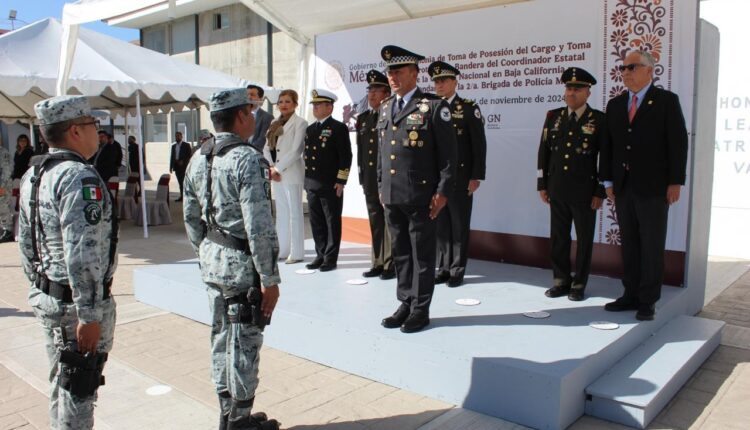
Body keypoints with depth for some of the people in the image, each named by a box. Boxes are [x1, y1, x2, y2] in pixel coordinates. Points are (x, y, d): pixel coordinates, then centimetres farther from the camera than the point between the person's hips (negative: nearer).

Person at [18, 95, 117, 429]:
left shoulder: (32, 175, 10)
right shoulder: (79, 176, -20)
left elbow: (25, 243, 17)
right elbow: (82, 253, -26)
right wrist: (89, 315, -24)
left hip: (45, 297, 9)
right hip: (77, 302, -9)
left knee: (61, 384, 22)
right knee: (78, 392, 3)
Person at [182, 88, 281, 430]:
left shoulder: (198, 159, 7)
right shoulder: (247, 160, -17)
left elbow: (190, 217, 12)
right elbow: (259, 227, -22)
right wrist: (269, 278, -17)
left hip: (212, 262, 8)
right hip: (242, 264, -8)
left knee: (221, 338, 18)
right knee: (244, 343, 5)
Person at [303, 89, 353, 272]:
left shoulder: (338, 128, -5)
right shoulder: (310, 129, 17)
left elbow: (346, 156, -9)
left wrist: (340, 181, -13)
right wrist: (306, 180, 15)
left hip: (331, 185, -7)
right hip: (312, 184, 7)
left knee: (332, 222, 2)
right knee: (316, 222, 10)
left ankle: (331, 258, 8)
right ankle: (321, 255, 20)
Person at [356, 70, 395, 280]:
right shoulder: (362, 118, 14)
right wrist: (362, 175, 13)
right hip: (369, 180, 6)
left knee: (390, 223, 0)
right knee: (375, 223, 12)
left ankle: (391, 264, 8)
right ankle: (377, 262, 21)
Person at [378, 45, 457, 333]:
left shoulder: (434, 106, -6)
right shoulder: (385, 108, 14)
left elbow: (448, 153, -8)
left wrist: (442, 192, -11)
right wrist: (381, 186, 16)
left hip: (420, 196, -6)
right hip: (391, 197, 6)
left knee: (422, 255, 4)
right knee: (400, 253, 13)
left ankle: (420, 310, 16)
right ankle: (405, 304, 26)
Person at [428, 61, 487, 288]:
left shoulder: (469, 108, -2)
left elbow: (479, 144, -5)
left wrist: (476, 176, -9)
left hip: (460, 177, -4)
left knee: (459, 225, 3)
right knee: (440, 224, 8)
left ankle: (457, 270, 13)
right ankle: (443, 268, 18)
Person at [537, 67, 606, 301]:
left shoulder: (599, 120, -3)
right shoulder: (553, 116, 8)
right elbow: (544, 152, 10)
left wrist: (600, 192, -7)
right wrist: (542, 184, 7)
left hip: (585, 192, -3)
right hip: (557, 190, 3)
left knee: (584, 239, 7)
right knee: (558, 237, 9)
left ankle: (579, 284, 18)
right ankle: (561, 280, 21)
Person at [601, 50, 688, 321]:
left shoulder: (667, 101, -1)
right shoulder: (615, 104, 12)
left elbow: (678, 143, -5)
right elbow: (607, 145, 11)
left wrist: (676, 182, -10)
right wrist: (608, 181, 6)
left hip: (653, 187, -4)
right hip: (623, 187, 5)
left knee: (652, 246, 2)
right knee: (629, 245, 9)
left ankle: (648, 301, 10)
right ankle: (631, 296, 17)